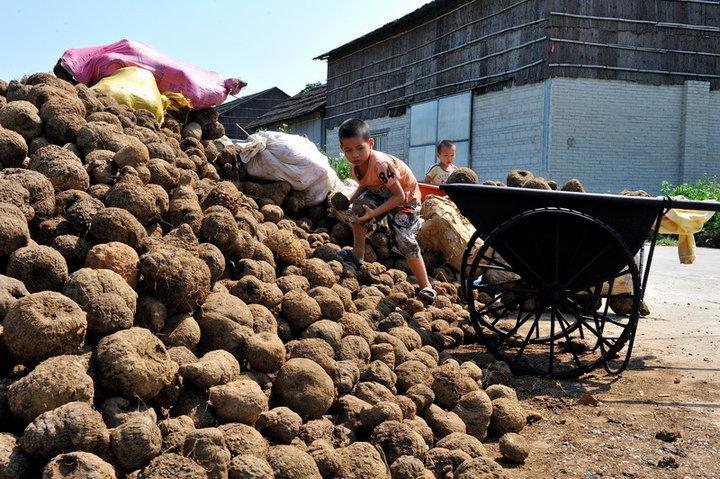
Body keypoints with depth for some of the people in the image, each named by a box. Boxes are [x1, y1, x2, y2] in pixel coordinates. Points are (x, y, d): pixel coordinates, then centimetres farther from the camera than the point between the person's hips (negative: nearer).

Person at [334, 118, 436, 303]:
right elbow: (364, 185, 8)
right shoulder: (356, 165, -11)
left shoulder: (381, 164, -36)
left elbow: (399, 197, -31)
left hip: (405, 198, -7)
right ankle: (357, 256, -2)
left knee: (404, 241, -17)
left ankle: (426, 287, -7)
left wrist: (374, 213, -35)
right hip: (381, 192, 7)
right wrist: (348, 200, -10)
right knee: (358, 208, -18)